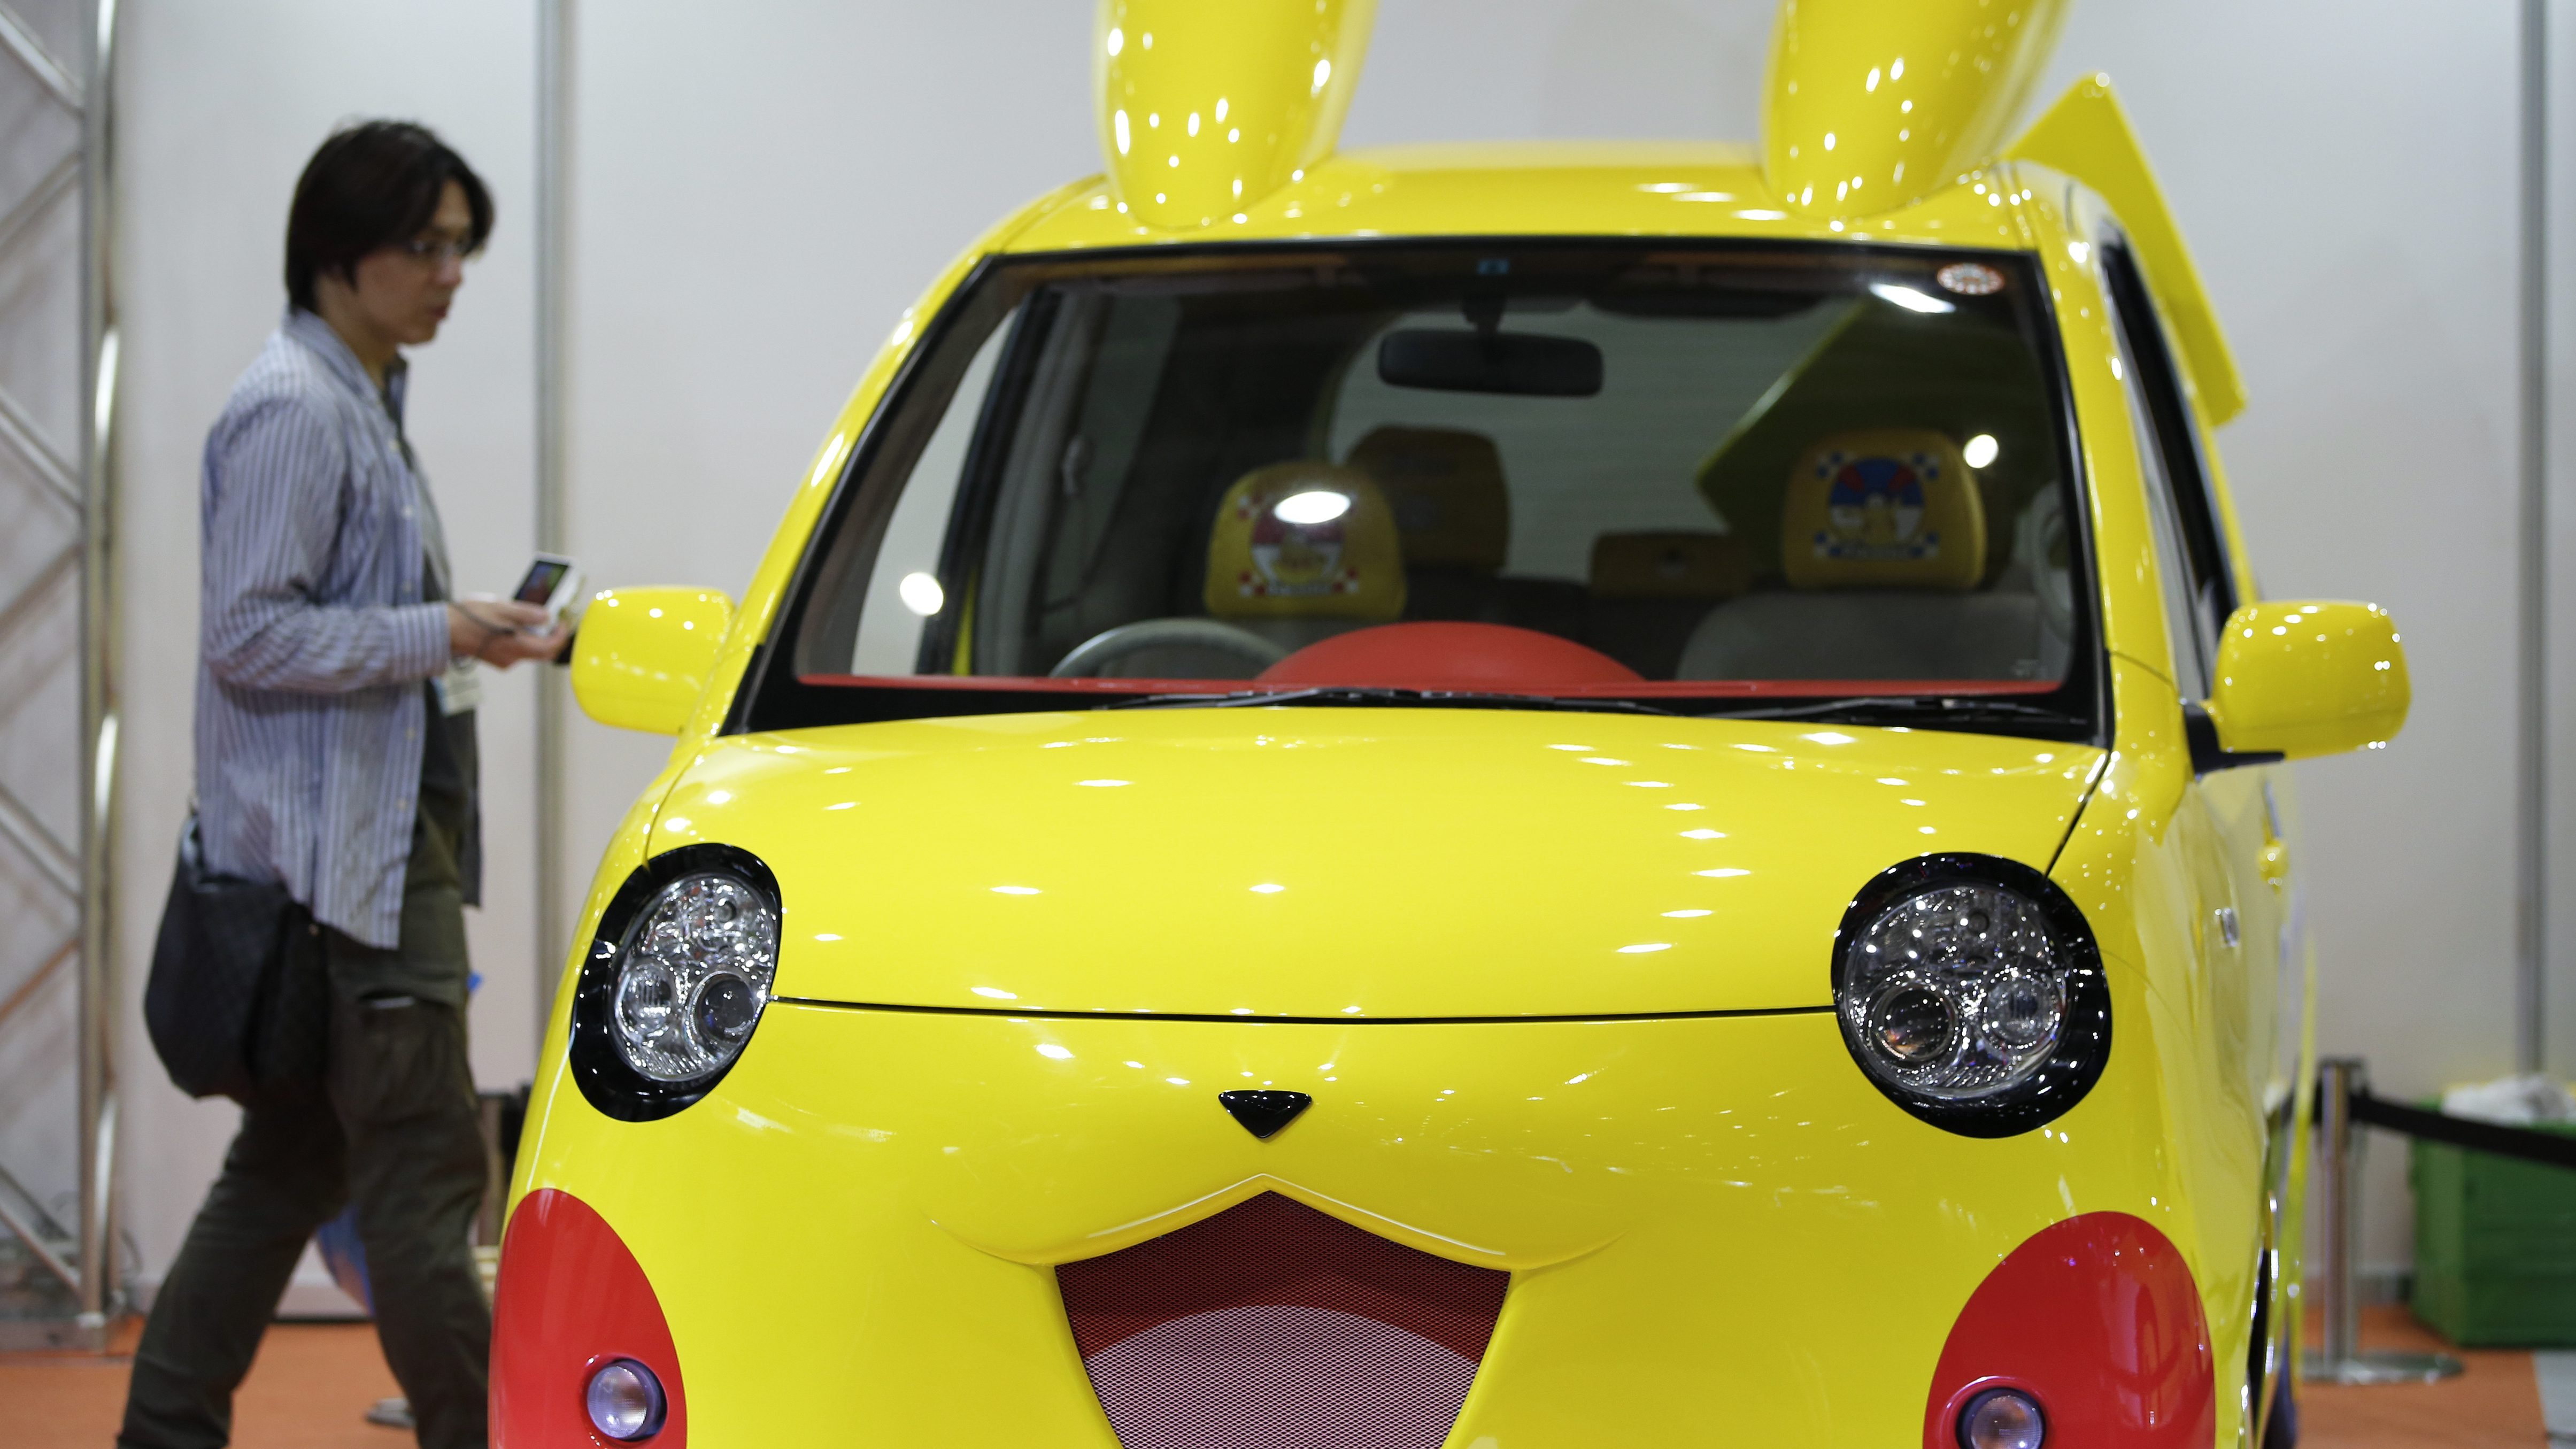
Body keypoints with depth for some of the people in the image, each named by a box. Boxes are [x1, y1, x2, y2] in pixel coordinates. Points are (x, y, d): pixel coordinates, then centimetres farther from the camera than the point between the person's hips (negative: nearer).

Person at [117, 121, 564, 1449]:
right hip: (336, 852, -11)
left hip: (380, 839, 11)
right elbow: (253, 637, -19)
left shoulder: (360, 399, 17)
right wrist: (439, 634, -19)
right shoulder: (295, 407, -14)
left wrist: (465, 635, 11)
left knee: (292, 1163, 13)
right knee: (425, 1173, -8)